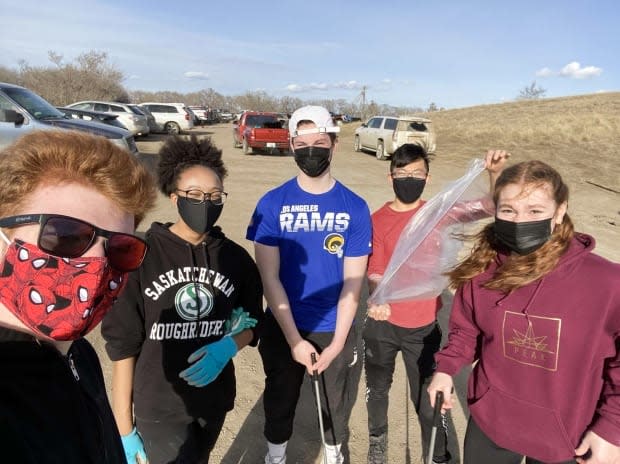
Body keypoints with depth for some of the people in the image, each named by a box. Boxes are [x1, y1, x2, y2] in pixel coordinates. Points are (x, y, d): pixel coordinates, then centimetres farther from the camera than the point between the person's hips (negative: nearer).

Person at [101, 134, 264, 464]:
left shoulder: (235, 257, -3)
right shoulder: (141, 256, -14)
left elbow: (252, 323, 7)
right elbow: (123, 344, -8)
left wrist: (226, 348, -15)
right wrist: (124, 429, -5)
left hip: (214, 400, 4)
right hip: (159, 407, -4)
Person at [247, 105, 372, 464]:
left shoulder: (355, 207, -9)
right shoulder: (272, 204, -10)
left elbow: (353, 281, -8)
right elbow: (270, 278, -12)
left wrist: (337, 342, -12)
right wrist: (295, 339, -15)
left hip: (336, 330, 1)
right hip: (283, 329, 0)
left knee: (336, 403, 21)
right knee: (280, 400, 21)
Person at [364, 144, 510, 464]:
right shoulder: (378, 220, -8)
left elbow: (490, 207, -12)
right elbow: (375, 272, -12)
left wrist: (496, 173, -31)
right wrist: (377, 299, -32)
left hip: (424, 326, -1)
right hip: (382, 323, 1)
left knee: (427, 399, 12)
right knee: (377, 389, 23)